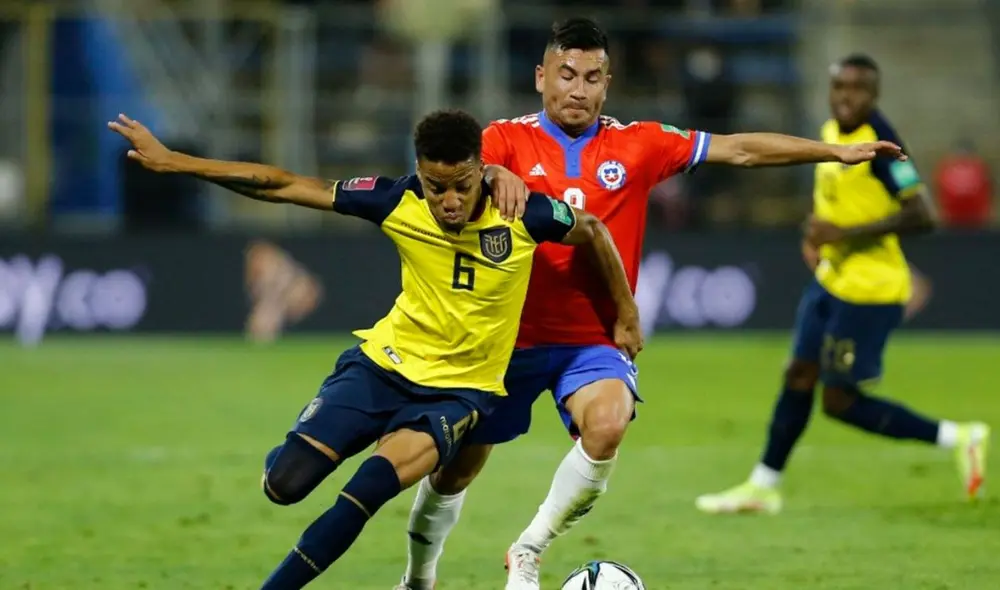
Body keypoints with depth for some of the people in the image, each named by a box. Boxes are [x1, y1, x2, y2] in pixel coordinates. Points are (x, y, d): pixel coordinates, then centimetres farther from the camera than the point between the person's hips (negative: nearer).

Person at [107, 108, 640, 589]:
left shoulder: (521, 214, -17)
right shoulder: (398, 203, -14)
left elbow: (592, 232, 4)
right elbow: (285, 187, -10)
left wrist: (626, 318, 13)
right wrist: (172, 162, -12)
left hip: (460, 388, -1)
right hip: (382, 366, 1)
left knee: (373, 484, -28)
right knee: (284, 483, -15)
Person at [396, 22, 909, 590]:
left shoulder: (638, 145, 2)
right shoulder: (509, 139, -4)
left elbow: (739, 149, 3)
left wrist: (837, 151, 2)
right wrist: (494, 175, -46)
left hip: (593, 340, 1)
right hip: (511, 335, -1)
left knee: (608, 424, -30)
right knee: (456, 470, 9)